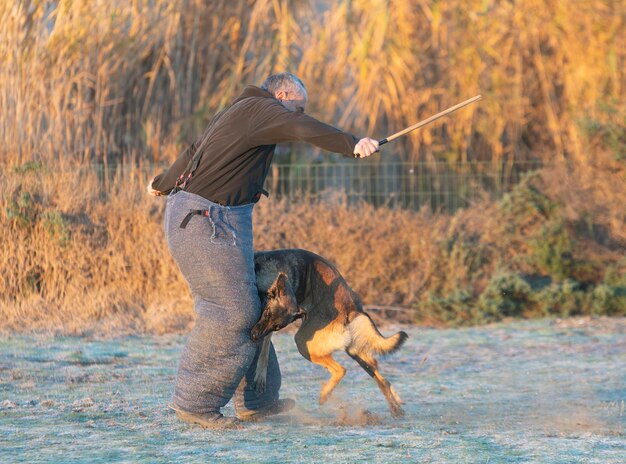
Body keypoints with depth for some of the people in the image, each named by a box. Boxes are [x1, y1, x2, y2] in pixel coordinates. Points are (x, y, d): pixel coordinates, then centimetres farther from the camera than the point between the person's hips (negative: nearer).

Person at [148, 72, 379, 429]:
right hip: (208, 220, -11)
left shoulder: (236, 113, 23)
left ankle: (255, 402, 19)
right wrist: (352, 144, -38)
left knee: (243, 309, 13)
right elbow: (301, 129, -27)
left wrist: (164, 183, 54)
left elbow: (193, 152, 38)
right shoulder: (261, 109, -7)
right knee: (232, 311, -11)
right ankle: (195, 403, -8)